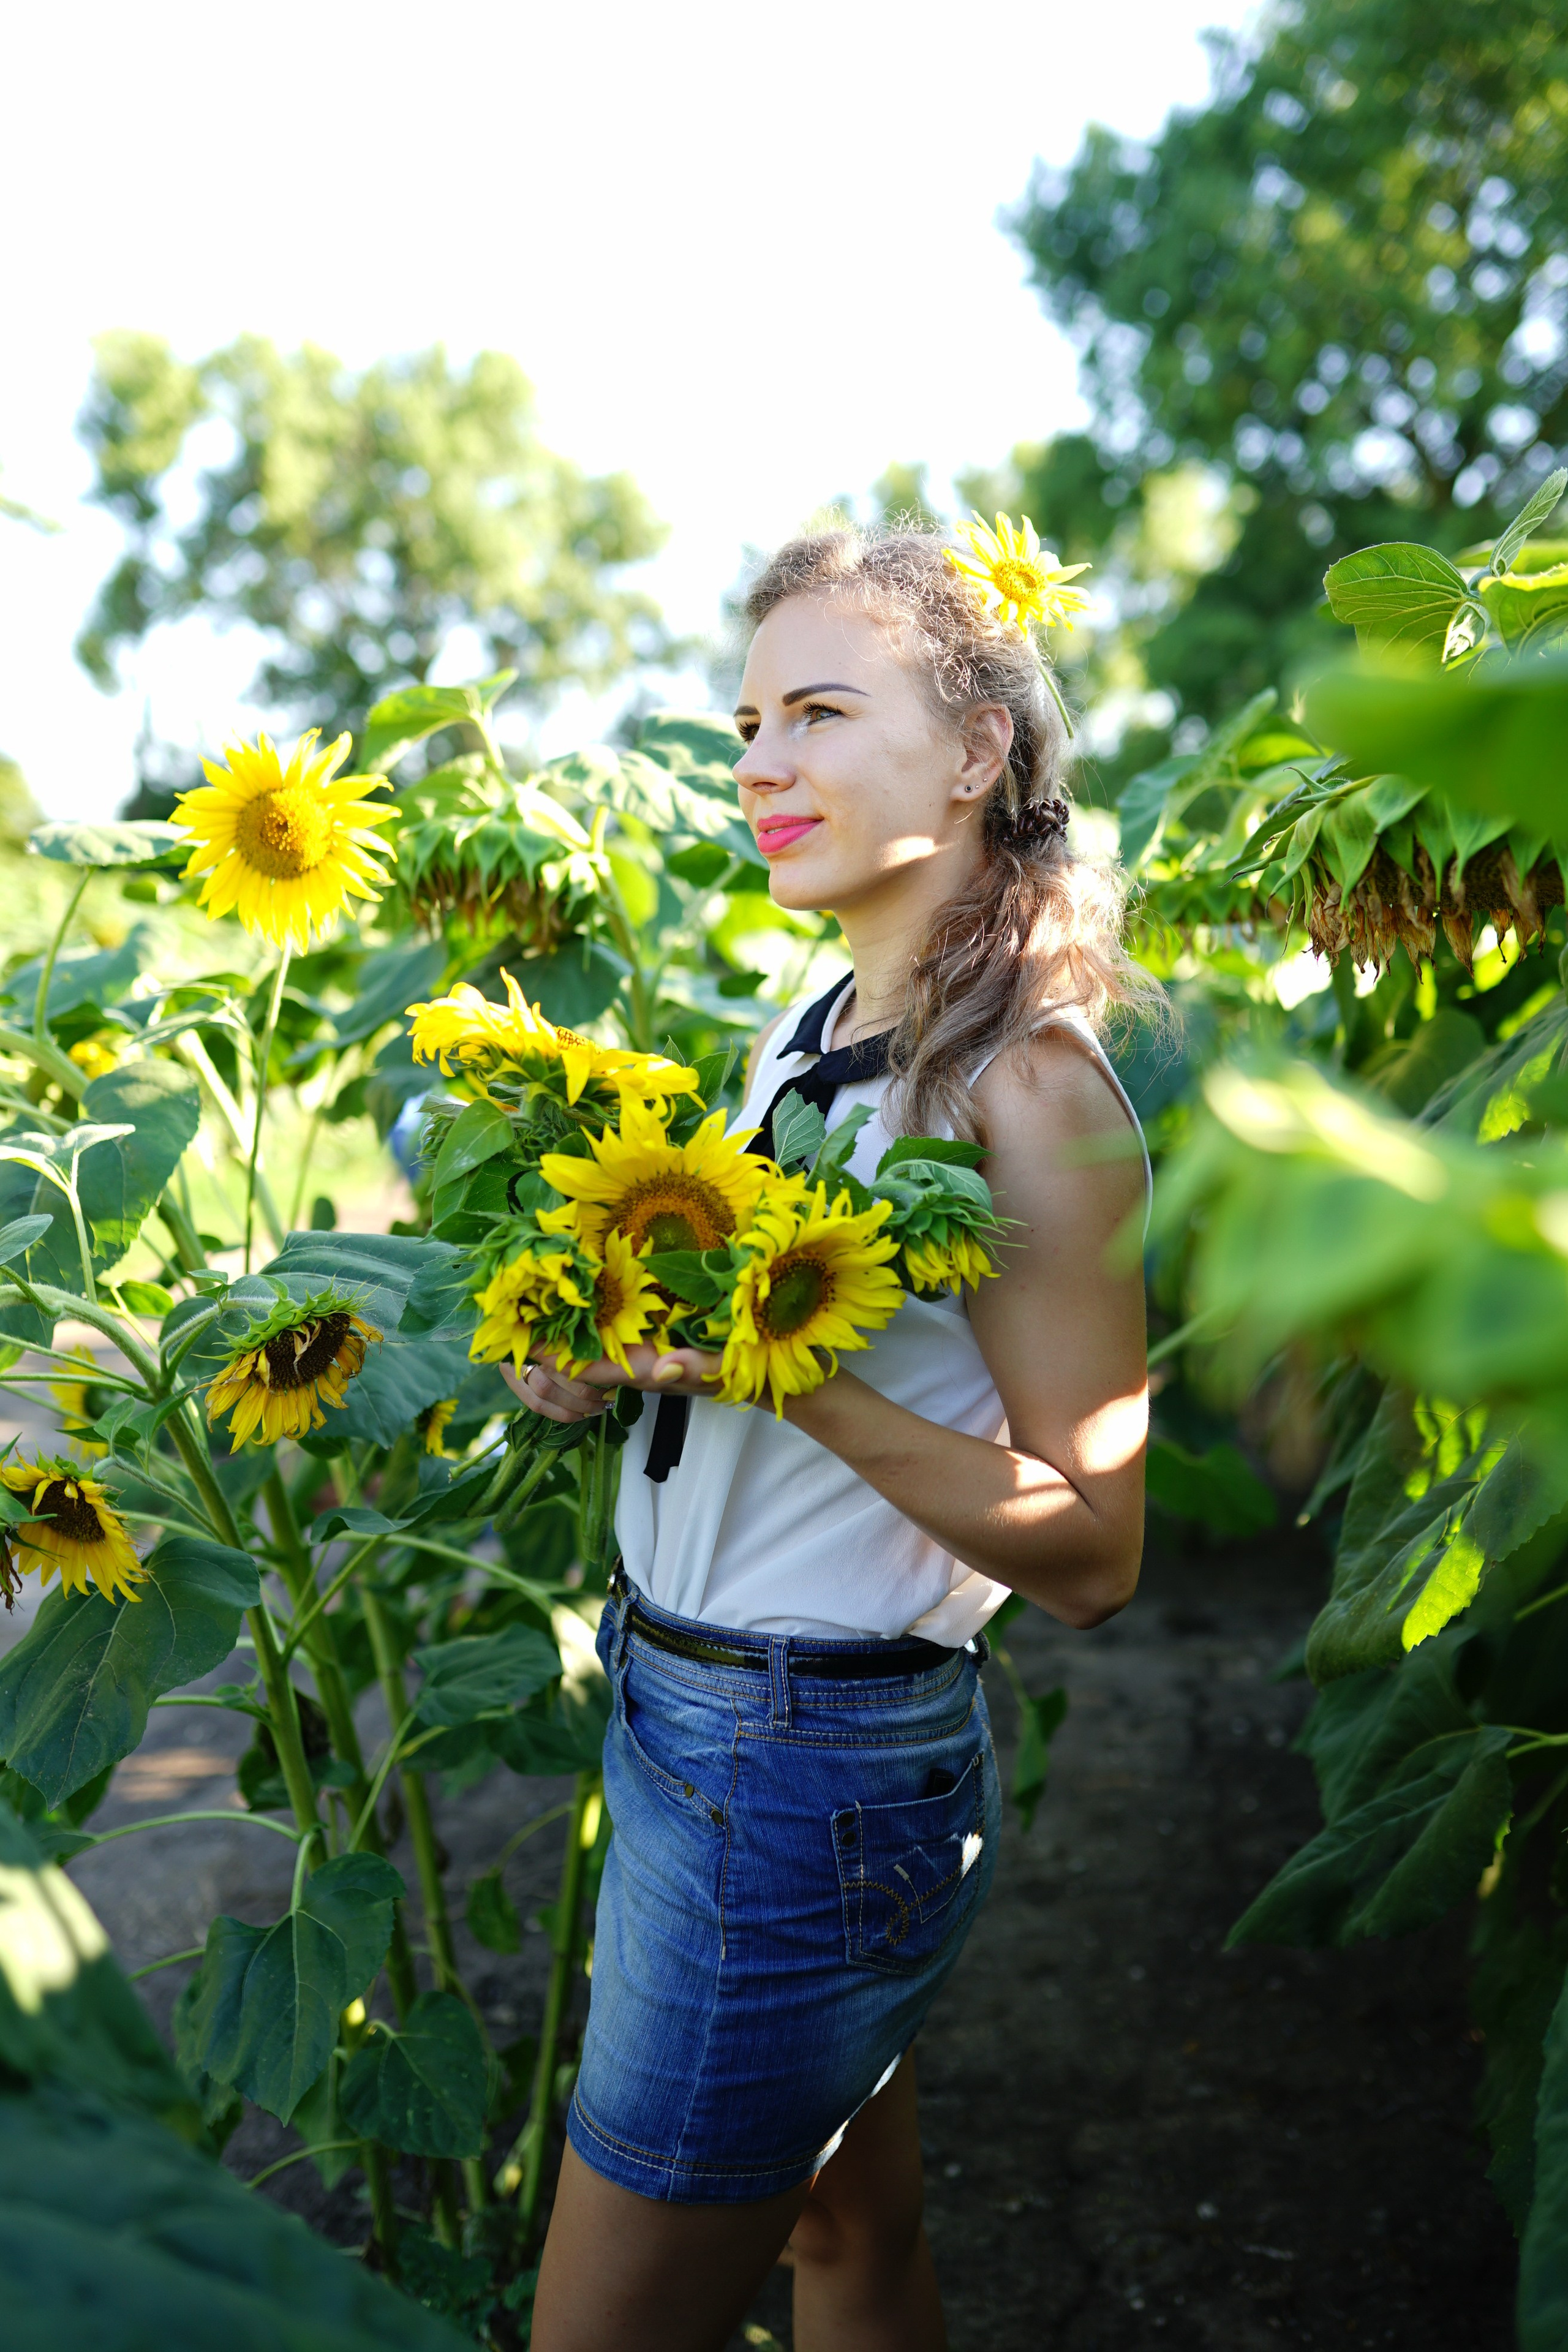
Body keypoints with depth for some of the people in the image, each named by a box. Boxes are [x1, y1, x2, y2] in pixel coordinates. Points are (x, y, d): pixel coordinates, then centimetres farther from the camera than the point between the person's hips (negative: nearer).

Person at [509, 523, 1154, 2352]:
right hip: (678, 1709, 8)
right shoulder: (803, 1040, 6)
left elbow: (1089, 1551, -18)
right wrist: (603, 1366, 0)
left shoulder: (1027, 1088, -18)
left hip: (809, 1773, -7)